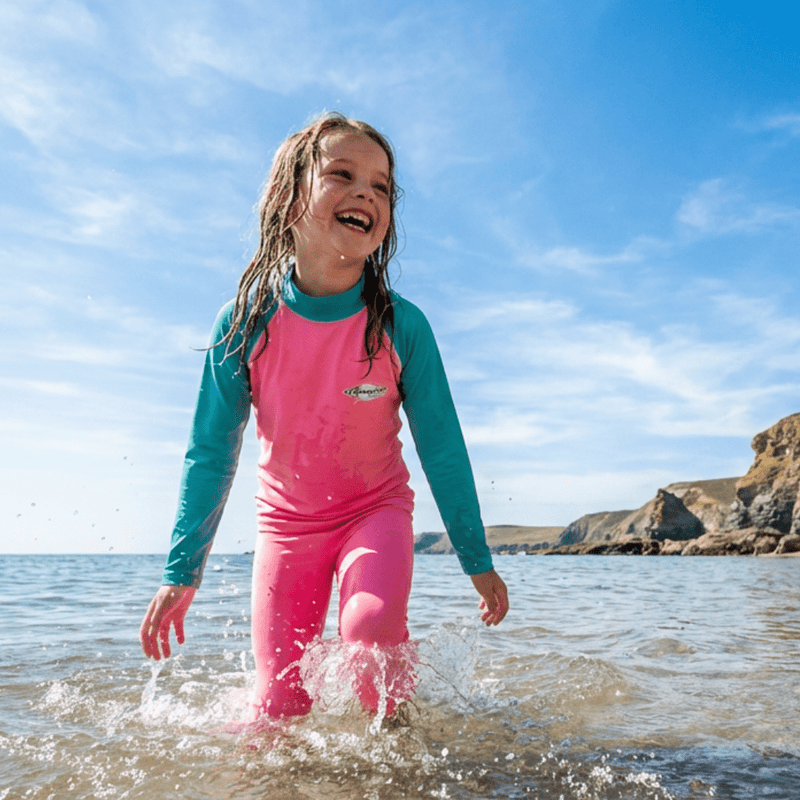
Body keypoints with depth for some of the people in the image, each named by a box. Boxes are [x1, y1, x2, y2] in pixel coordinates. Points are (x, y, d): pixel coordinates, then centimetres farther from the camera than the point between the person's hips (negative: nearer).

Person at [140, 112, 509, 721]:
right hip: (286, 519, 1)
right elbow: (211, 453, -6)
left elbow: (443, 449, -9)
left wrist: (478, 561, -2)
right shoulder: (246, 322, -16)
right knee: (278, 705, -1)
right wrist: (183, 573, -4)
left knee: (370, 629, -28)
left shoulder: (402, 326, -19)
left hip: (377, 509, -1)